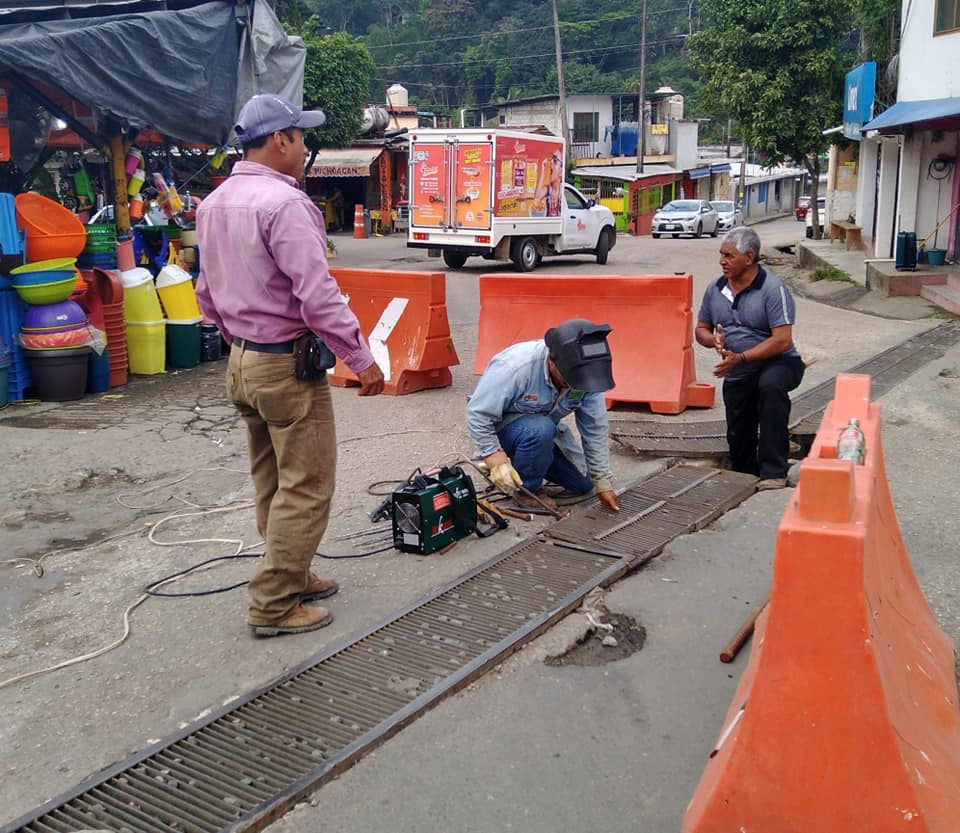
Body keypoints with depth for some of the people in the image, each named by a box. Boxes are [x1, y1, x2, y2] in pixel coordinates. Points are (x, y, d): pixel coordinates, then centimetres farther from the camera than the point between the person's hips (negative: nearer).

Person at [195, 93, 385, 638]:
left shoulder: (214, 204, 10)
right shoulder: (282, 202, -19)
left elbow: (208, 293, 17)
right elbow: (318, 295, -23)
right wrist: (362, 358, -18)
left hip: (241, 362, 10)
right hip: (288, 366, -9)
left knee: (273, 481, 17)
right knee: (306, 487, -1)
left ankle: (291, 576, 29)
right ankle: (274, 606, 5)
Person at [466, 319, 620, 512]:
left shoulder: (586, 373, -22)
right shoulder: (513, 367, -38)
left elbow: (595, 429, -13)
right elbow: (477, 414, -28)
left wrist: (603, 482, -10)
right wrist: (497, 460, -32)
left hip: (544, 423, 5)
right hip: (502, 426, -5)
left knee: (583, 484, 1)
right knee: (540, 430, -37)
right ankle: (526, 488, -12)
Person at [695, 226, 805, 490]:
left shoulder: (772, 289, -16)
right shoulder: (715, 289, 1)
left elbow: (782, 340, -23)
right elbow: (701, 329, 11)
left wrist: (741, 358, -29)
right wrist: (714, 340, -14)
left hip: (777, 363, -6)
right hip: (736, 376, 6)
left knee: (770, 385, -39)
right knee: (738, 440, 11)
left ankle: (773, 472, -35)